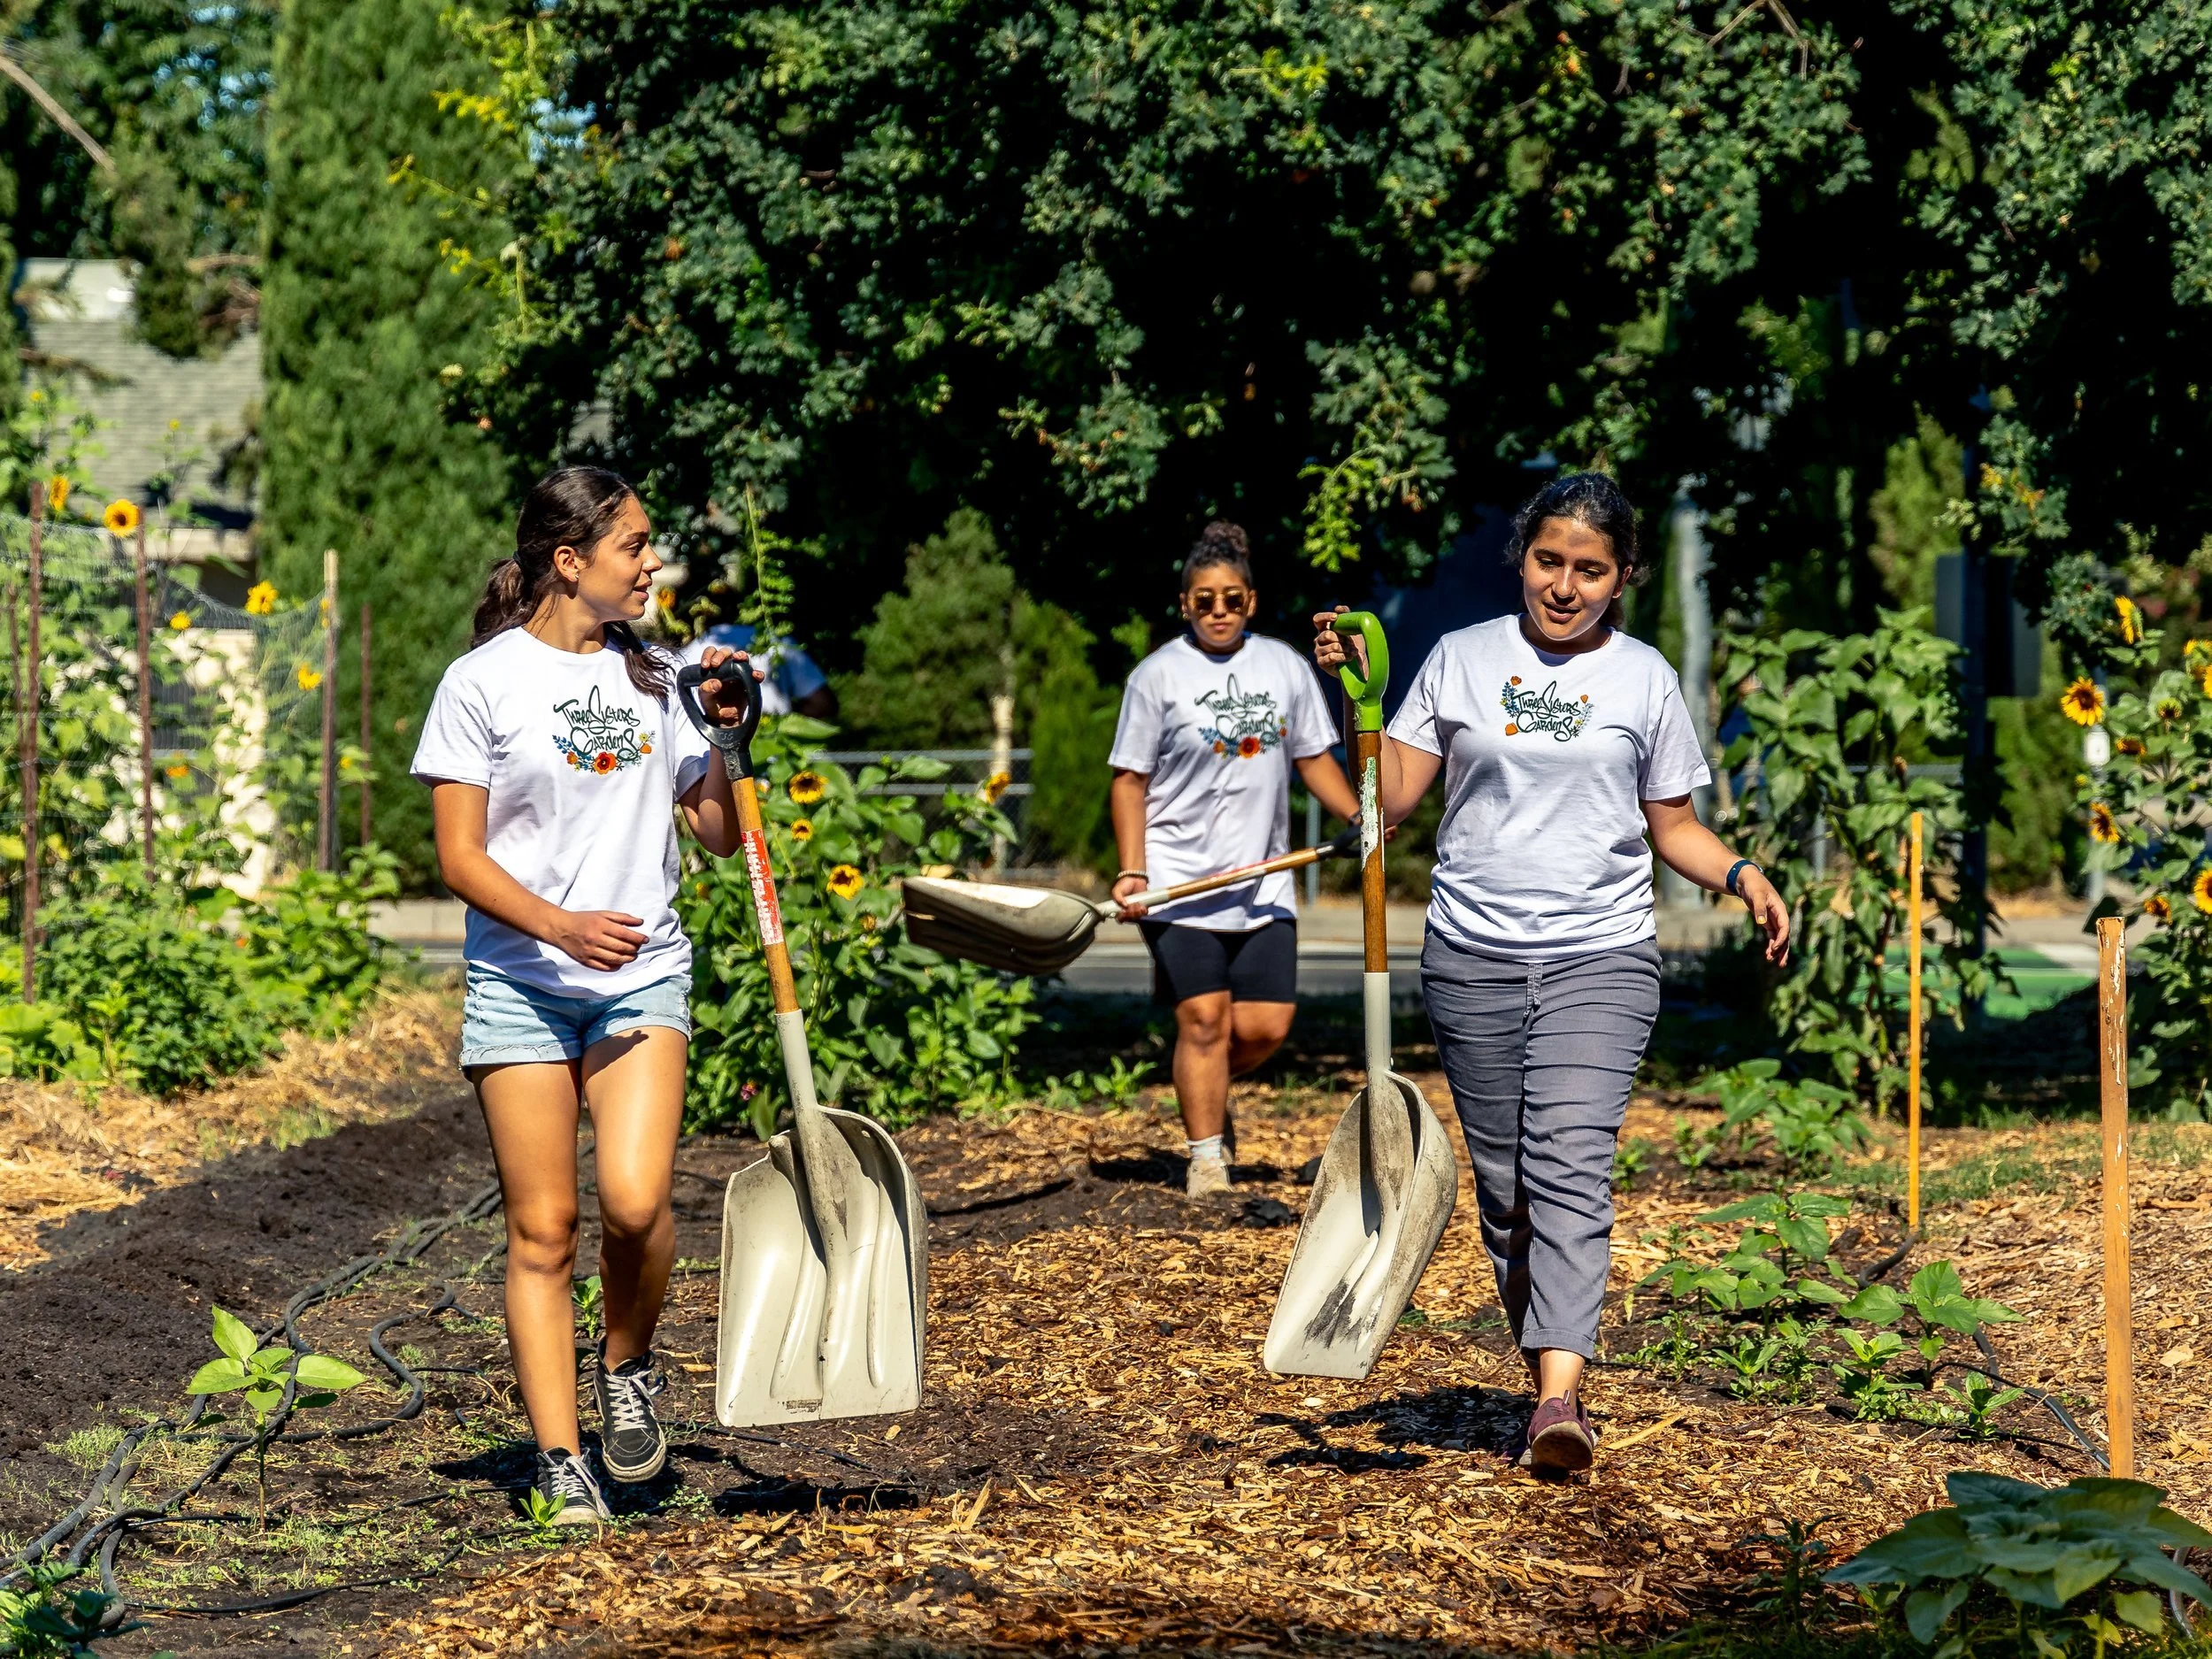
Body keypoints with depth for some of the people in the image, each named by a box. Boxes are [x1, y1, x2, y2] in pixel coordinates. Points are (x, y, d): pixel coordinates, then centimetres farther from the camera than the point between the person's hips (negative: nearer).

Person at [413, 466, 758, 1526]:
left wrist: (727, 736, -2)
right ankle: (561, 1463, 5)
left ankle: (627, 1367, 11)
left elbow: (721, 836, 14)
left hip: (642, 975, 2)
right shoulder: (483, 682, -2)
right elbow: (461, 857, -5)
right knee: (542, 1229, -2)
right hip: (519, 984, -2)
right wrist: (562, 925, -20)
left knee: (634, 1202, -17)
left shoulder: (654, 680, 10)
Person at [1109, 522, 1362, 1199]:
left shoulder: (1285, 666, 9)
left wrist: (1361, 816, 1)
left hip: (1263, 885, 4)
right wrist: (1132, 872, -10)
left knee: (1267, 1025, -1)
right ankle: (1205, 1159, 6)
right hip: (1180, 885, -4)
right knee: (1204, 1018, -7)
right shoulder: (1159, 675, -1)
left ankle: (1205, 1097, 29)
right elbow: (1130, 780, 0)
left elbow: (1312, 758, 17)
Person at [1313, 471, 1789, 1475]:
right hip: (1472, 959, 2)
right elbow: (1392, 800, 3)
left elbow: (1673, 826, 13)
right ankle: (1544, 1372, 20)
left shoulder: (1643, 679, 7)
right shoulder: (1462, 660, 7)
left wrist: (1740, 876, -5)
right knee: (1504, 1189, 5)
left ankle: (1559, 1398, -26)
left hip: (1600, 959, -2)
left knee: (1570, 1174, -16)